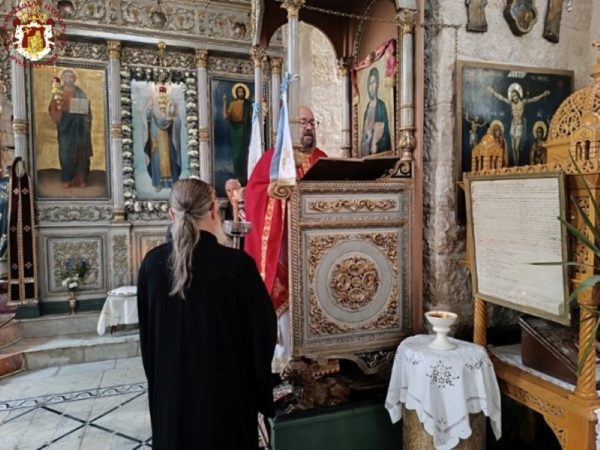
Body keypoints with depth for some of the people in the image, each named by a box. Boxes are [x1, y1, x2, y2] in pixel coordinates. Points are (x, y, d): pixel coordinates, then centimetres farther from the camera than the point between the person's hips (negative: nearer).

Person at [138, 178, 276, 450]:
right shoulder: (238, 264, -21)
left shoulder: (152, 263, -8)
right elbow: (263, 330, -13)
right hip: (226, 389, -3)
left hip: (171, 388, 4)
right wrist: (261, 393, 3)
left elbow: (146, 330, 3)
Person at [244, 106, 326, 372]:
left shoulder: (321, 158, 14)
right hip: (284, 239, -4)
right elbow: (254, 190, -9)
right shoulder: (273, 157, 0)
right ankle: (284, 353, 11)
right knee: (286, 292, -1)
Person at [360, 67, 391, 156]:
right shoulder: (368, 106, 16)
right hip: (366, 145, 7)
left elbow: (380, 127, -12)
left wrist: (374, 143, -20)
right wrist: (363, 142, 7)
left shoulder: (381, 105, -5)